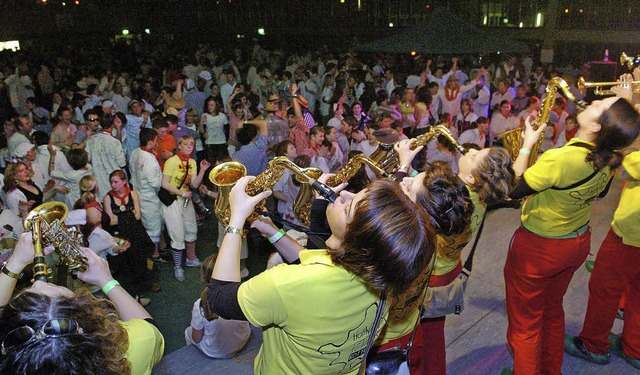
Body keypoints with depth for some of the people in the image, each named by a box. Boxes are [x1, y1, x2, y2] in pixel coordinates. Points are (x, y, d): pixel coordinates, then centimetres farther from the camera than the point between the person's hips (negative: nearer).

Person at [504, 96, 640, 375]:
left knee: (524, 324, 12)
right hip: (578, 243, 8)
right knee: (553, 311, 29)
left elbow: (513, 189, -24)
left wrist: (527, 145, -16)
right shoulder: (609, 159, -8)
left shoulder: (561, 159, -34)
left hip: (538, 249, -8)